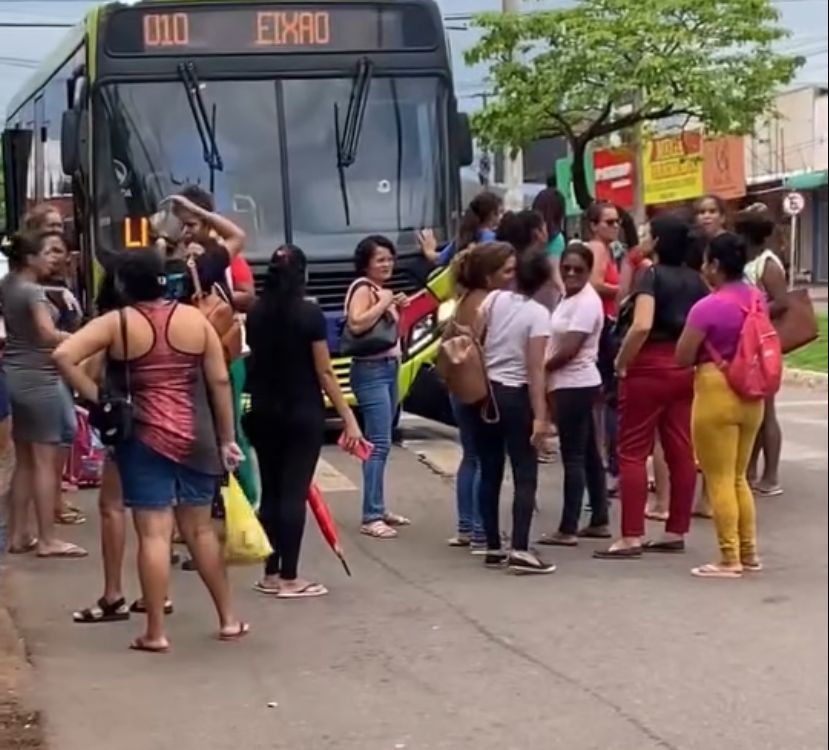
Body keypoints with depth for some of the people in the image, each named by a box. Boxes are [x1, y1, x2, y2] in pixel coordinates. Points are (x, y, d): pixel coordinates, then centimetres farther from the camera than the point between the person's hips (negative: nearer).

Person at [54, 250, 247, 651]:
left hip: (145, 437, -3)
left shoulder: (116, 323, -5)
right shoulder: (195, 319, 2)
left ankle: (155, 632, 2)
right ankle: (228, 619, 21)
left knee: (154, 533, -1)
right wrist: (226, 439, 8)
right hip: (195, 436, 3)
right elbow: (220, 381, 2)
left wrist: (95, 397, -9)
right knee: (201, 529, 15)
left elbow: (63, 355, -17)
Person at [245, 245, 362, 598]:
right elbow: (325, 373, -13)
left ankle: (271, 574, 16)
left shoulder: (255, 313, 2)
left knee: (270, 491, 11)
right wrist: (349, 419, -9)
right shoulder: (309, 314, -13)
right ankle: (289, 578, 0)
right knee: (294, 492, -2)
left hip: (263, 412, 5)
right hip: (303, 413, -5)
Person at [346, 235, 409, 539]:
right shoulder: (362, 289, -12)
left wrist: (398, 309, 9)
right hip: (371, 371, -9)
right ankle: (371, 517, -14)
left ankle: (379, 508, 19)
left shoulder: (381, 289, 15)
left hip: (390, 367, 9)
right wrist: (383, 303, -20)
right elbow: (357, 324, -29)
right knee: (379, 443, -13)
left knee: (381, 442, 12)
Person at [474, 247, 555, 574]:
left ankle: (493, 548, 15)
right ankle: (520, 550, -11)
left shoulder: (494, 298, 1)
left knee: (490, 473, 11)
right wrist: (540, 415, -14)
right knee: (525, 475, -1)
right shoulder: (538, 314, -10)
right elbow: (535, 370, -15)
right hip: (515, 396, -5)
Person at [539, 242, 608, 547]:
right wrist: (549, 380, 5)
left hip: (575, 385, -10)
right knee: (588, 454, 13)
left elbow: (569, 350, -21)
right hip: (571, 384, 10)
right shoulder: (570, 298, 15)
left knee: (573, 457, -8)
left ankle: (568, 529, -6)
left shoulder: (586, 302, -15)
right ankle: (599, 521, 20)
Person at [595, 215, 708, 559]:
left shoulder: (652, 275, -11)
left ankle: (631, 537, -3)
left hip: (650, 367, -7)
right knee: (680, 451, 8)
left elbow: (642, 326, -25)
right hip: (685, 368, 7)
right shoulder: (695, 279, 9)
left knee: (633, 452, -1)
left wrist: (621, 361, -14)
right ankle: (676, 532, 13)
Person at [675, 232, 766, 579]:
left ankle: (729, 559, 2)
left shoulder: (708, 307, -17)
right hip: (751, 395, 7)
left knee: (719, 480, 1)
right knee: (738, 477, 18)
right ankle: (748, 552, 21)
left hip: (717, 393, -7)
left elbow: (682, 358, -13)